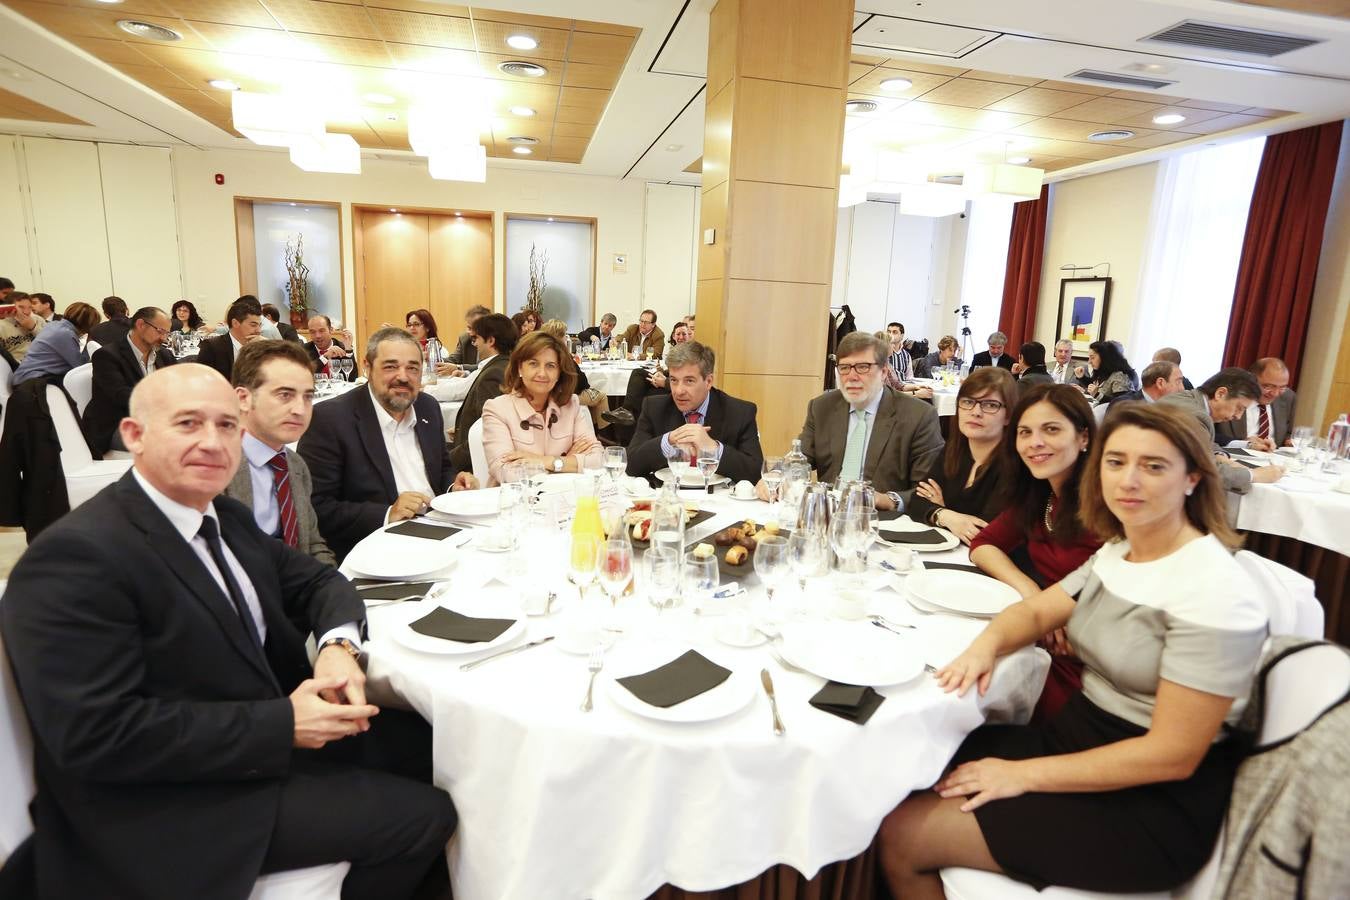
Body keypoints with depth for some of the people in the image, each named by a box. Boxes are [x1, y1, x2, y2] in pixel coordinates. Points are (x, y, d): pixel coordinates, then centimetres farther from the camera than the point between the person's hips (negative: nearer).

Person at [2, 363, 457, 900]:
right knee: (427, 814, -13)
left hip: (279, 725, 8)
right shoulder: (78, 557, -21)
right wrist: (282, 724, -25)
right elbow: (96, 732, -25)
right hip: (180, 804, -8)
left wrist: (339, 645, -12)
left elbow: (315, 580, 11)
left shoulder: (226, 517, 5)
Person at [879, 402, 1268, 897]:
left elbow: (1173, 754, -22)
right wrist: (987, 643, -15)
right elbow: (1035, 610, 10)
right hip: (1080, 734, 7)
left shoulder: (1213, 592, -22)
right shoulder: (1116, 552, 4)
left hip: (1155, 802, -7)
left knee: (904, 835, -13)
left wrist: (1024, 774, -20)